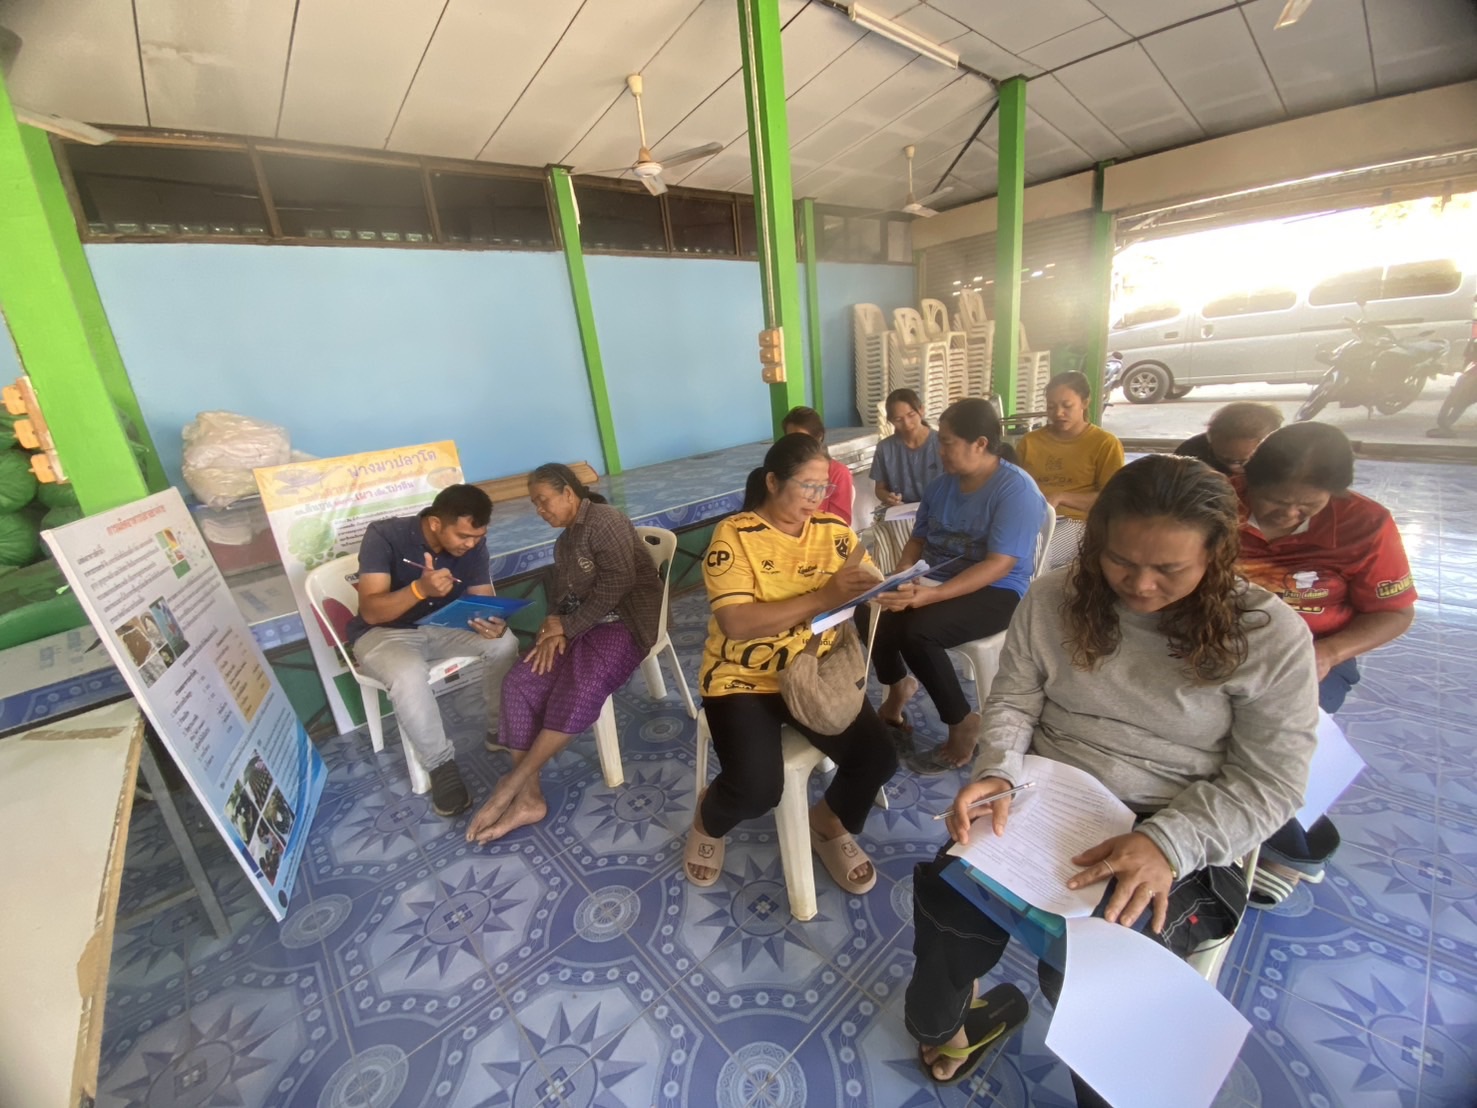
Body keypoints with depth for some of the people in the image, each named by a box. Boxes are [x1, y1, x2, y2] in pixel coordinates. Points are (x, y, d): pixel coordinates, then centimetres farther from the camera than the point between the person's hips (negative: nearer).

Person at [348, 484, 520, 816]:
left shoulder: (472, 543, -13)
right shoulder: (384, 535, -25)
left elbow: (482, 599, -9)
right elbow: (370, 611, -28)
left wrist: (492, 622, -34)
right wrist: (419, 588, -47)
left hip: (442, 625, 4)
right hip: (383, 631, -4)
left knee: (504, 642, -21)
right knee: (409, 674, -36)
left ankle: (501, 730, 1)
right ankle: (441, 765, -15)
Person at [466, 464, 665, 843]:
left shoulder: (603, 520, -10)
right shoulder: (564, 541, 20)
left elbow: (616, 582, -20)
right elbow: (562, 596, 16)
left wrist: (568, 627, -15)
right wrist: (555, 626, -6)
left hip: (623, 621, -8)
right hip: (578, 625, 9)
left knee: (582, 688, -33)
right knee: (519, 683, -15)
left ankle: (512, 785, -20)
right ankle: (528, 797, -15)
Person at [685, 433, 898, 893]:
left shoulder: (833, 530, 2)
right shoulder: (735, 535, -12)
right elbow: (735, 622, -22)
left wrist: (873, 588, -24)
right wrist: (821, 598, -27)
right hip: (744, 680, -4)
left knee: (877, 758, -12)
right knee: (757, 786, -22)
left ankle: (828, 824, 23)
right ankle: (707, 819, 18)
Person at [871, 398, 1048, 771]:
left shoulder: (1016, 489, -15)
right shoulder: (942, 482, 6)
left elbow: (999, 565, -24)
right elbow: (918, 538, 12)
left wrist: (931, 595, -34)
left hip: (996, 594, -6)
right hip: (935, 583, 7)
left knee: (915, 629, -31)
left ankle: (963, 722, -7)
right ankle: (899, 684, 12)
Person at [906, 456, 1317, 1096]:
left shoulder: (1269, 635, -8)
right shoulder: (1054, 599, -2)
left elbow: (1269, 783, -8)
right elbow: (1012, 701, 1)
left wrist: (1167, 842, -23)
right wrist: (997, 773, -18)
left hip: (1176, 835, -1)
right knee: (949, 897, -20)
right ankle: (938, 1025, 17)